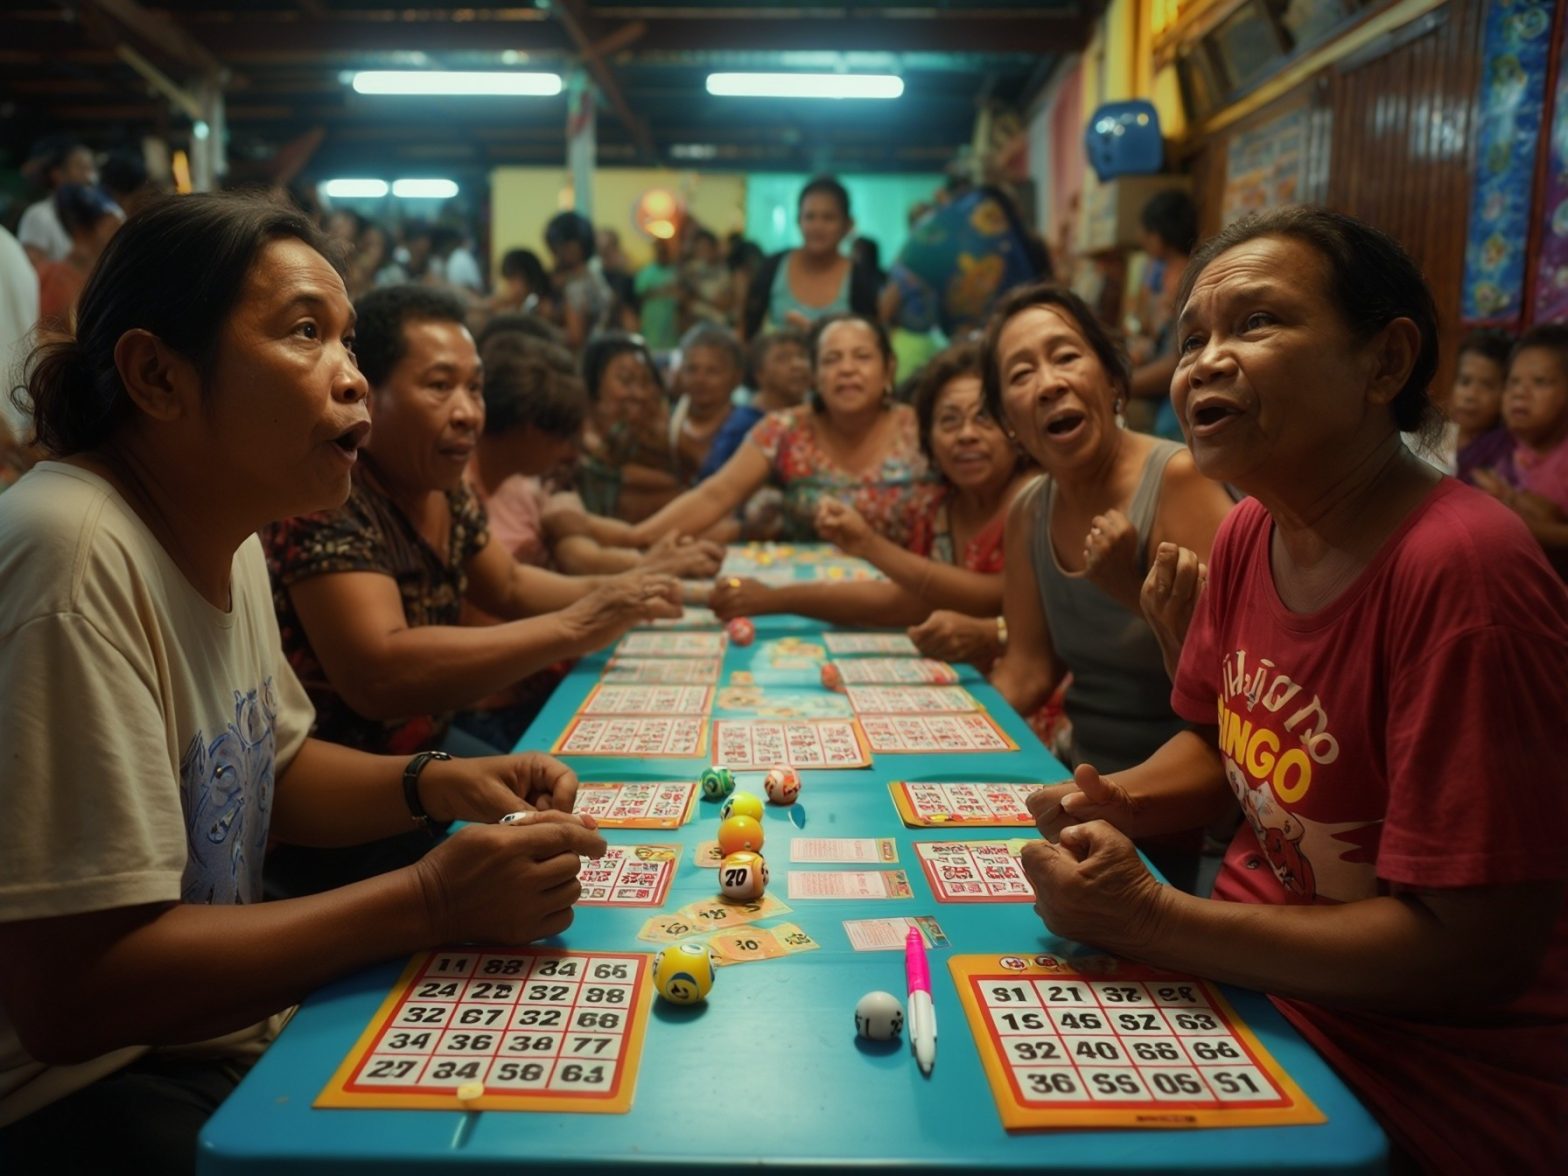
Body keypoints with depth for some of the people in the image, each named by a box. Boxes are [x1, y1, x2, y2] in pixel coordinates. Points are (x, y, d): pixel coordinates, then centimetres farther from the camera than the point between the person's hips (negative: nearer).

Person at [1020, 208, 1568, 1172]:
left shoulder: (1462, 570, -26)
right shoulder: (1252, 533, -1)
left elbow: (1474, 949, -25)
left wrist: (1149, 921, -24)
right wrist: (1113, 802, -7)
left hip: (1424, 1088, -6)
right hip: (1250, 970, 7)